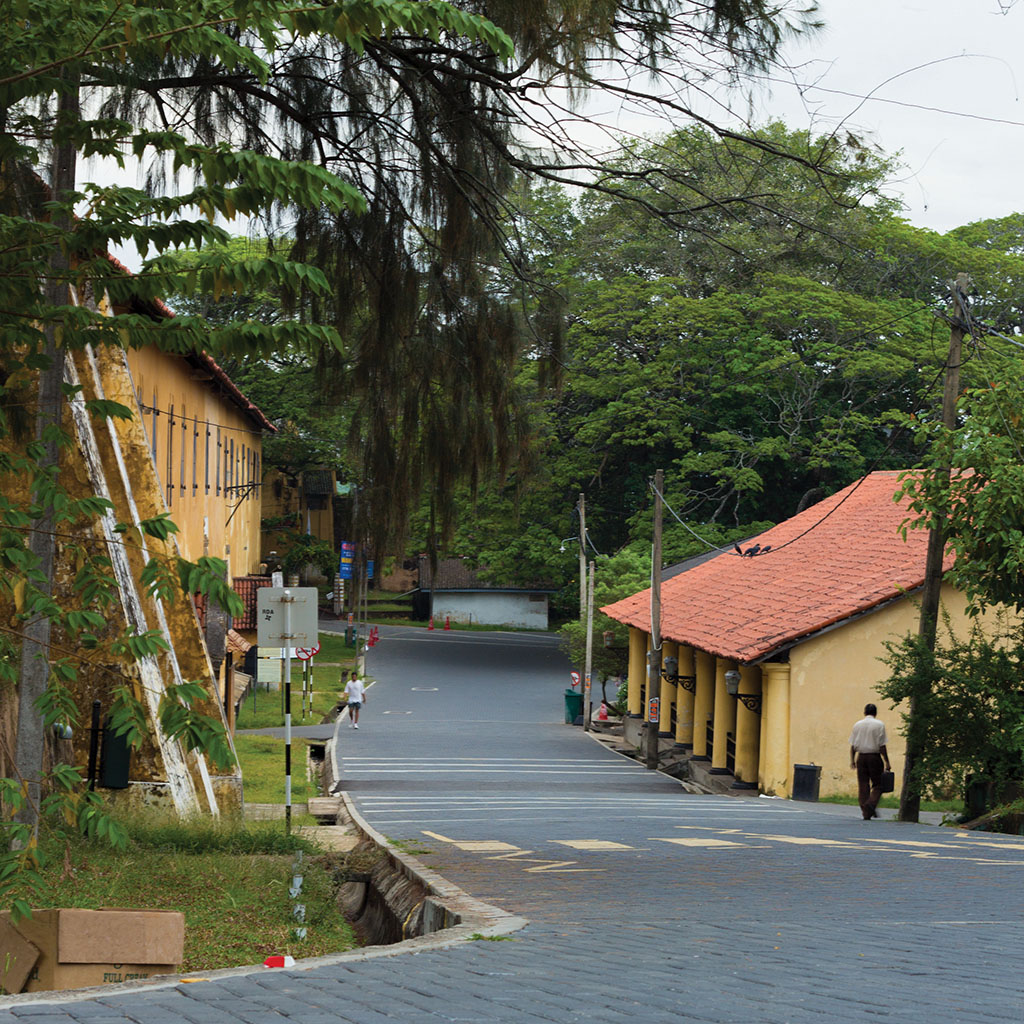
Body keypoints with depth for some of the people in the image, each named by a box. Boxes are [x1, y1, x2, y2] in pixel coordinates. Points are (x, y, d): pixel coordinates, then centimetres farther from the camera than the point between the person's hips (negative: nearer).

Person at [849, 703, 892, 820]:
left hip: (861, 757, 3)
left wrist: (852, 760, 15)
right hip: (874, 756, -3)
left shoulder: (857, 725, 7)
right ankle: (871, 803, -22)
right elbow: (882, 746, -7)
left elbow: (852, 745, 7)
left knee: (863, 786, 5)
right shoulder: (879, 725, -4)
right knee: (877, 784, 4)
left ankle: (865, 813, 1)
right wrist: (887, 762, -3)